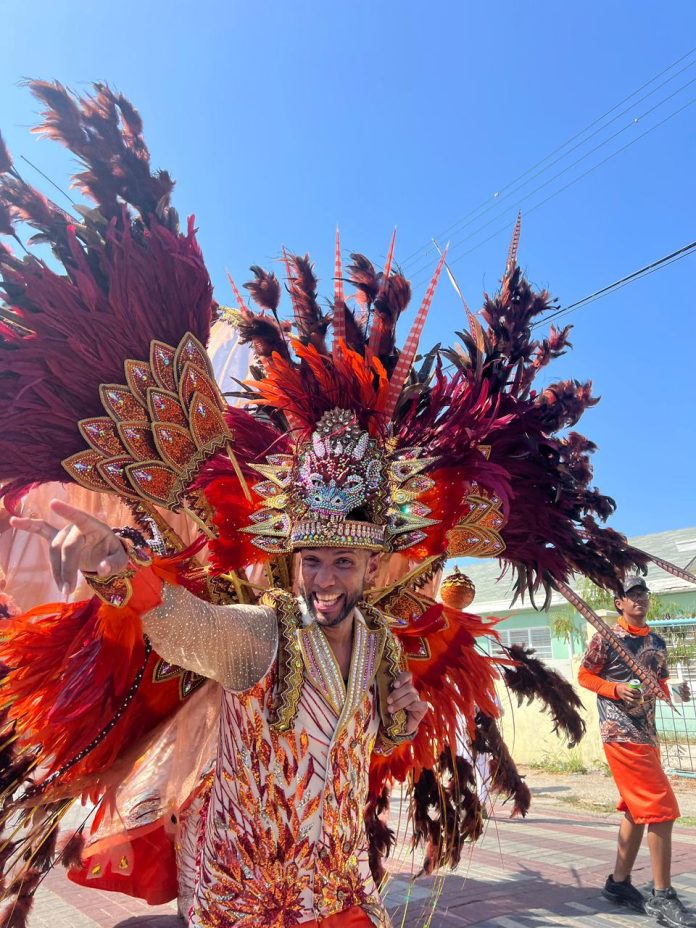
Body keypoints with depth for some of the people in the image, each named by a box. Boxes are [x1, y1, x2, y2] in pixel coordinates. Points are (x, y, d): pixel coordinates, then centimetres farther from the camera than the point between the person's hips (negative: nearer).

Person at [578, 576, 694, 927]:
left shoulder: (657, 643, 12)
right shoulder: (607, 637, -9)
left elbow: (660, 685, 18)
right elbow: (584, 676, -5)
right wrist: (616, 689, -19)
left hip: (646, 733, 8)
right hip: (620, 733, -8)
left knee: (638, 810, 14)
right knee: (661, 808, -9)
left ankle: (619, 882, 27)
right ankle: (662, 896, 5)